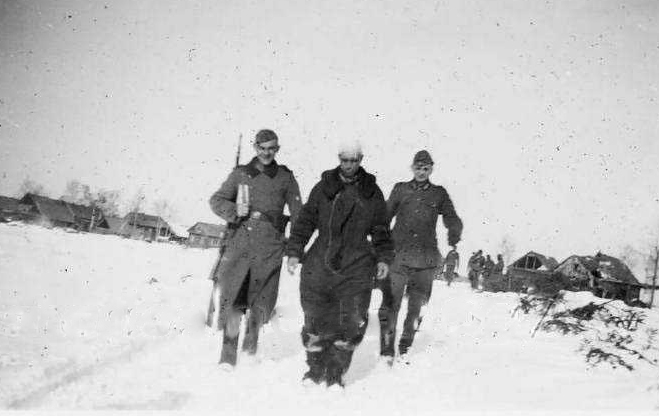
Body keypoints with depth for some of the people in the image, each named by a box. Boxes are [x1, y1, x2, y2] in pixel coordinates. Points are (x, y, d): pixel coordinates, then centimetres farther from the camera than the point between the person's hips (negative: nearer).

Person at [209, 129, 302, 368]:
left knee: (262, 301, -2)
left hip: (270, 249, 0)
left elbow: (298, 214, 10)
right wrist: (234, 210, -10)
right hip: (239, 244, 0)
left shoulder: (285, 178, 10)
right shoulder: (240, 174, 11)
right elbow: (216, 200, 11)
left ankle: (252, 335, 27)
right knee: (232, 300, -6)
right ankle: (228, 351, 6)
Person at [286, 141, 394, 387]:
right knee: (316, 320, 4)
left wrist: (383, 258, 6)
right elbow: (305, 221, 10)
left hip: (356, 267, 0)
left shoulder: (372, 192, 9)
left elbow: (380, 230, 15)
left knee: (352, 322, -6)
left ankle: (335, 373, 7)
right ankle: (316, 369, 21)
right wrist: (294, 252, 3)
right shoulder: (323, 188, 7)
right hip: (320, 264, 1)